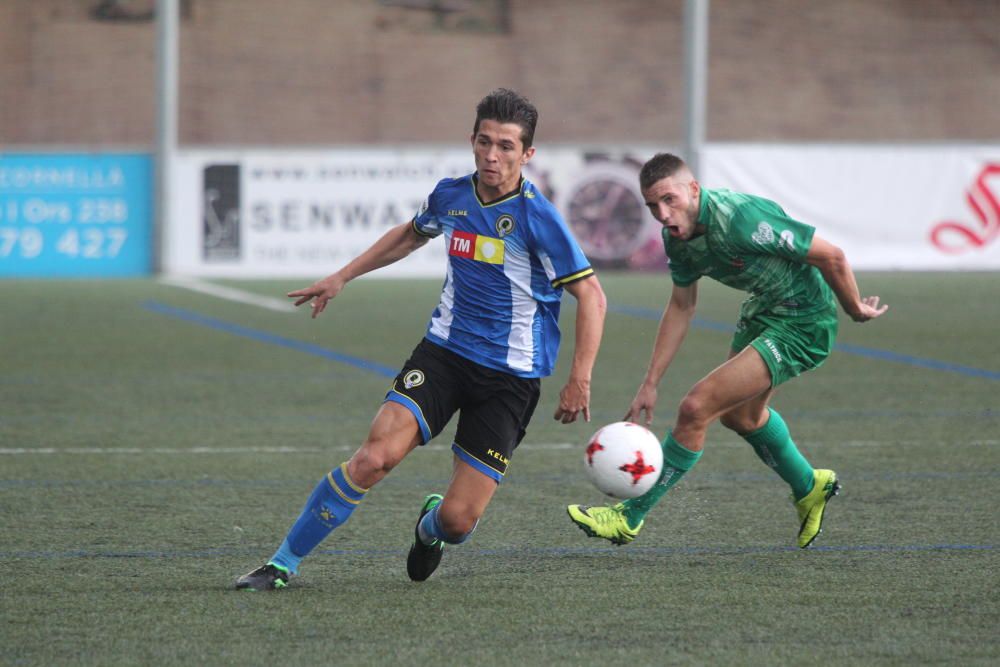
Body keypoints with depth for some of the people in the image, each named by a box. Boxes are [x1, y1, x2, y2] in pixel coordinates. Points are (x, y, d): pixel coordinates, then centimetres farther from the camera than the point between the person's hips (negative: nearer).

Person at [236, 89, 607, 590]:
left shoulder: (537, 218, -14)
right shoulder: (450, 196, 2)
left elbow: (591, 297, -11)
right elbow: (410, 235, 26)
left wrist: (579, 380, -18)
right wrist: (342, 277, 26)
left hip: (511, 375, -3)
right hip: (443, 350, 3)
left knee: (459, 519, -9)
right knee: (376, 456, -21)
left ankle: (432, 526, 32)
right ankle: (283, 563, -9)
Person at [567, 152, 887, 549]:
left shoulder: (739, 220, -33)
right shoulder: (678, 234, -7)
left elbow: (831, 256, -26)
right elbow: (681, 306, 8)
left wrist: (855, 309, -10)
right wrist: (650, 384, 6)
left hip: (803, 326, -9)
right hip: (763, 310, 9)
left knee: (696, 409, -15)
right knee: (738, 414, 29)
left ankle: (629, 518, -1)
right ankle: (809, 490, 54)